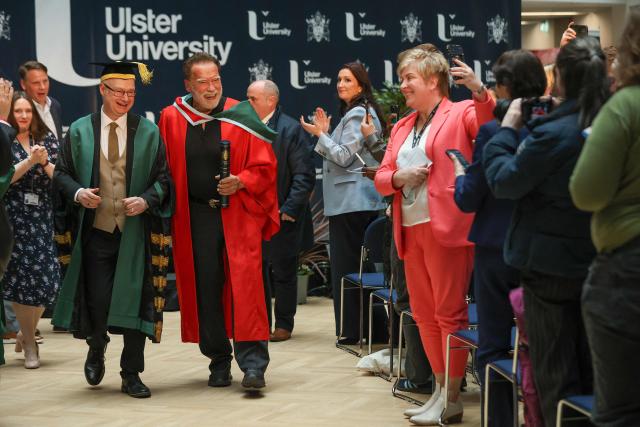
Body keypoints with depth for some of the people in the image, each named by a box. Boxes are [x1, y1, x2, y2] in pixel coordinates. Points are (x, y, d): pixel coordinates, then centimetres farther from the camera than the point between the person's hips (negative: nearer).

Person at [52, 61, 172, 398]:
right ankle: (97, 350, 32)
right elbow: (62, 172, 7)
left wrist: (146, 200, -15)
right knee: (98, 300, -2)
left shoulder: (149, 132, 3)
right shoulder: (80, 130, 4)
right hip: (95, 229, 0)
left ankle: (131, 375, 11)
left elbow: (162, 177, 4)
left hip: (135, 230, 0)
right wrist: (78, 192, -13)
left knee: (134, 300, 1)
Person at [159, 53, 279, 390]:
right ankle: (219, 362, 17)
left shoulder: (241, 117, -1)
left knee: (244, 287, -9)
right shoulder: (172, 120, 4)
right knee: (205, 290, 6)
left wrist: (240, 182, -17)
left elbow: (264, 166, 0)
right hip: (194, 219, 2)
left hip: (239, 215, -2)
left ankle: (253, 364, -7)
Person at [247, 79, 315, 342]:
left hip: (282, 217, -5)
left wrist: (288, 209, -15)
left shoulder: (291, 130, -8)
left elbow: (304, 175, -11)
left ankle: (284, 325, 14)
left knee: (283, 272, 4)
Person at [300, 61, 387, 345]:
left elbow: (344, 157, -17)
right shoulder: (364, 112, 19)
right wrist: (325, 132, 13)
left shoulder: (356, 114, -12)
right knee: (363, 265, 12)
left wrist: (320, 134, -8)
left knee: (345, 265, -6)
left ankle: (350, 330, -4)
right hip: (364, 201, 10)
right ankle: (372, 327, 16)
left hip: (350, 202, -10)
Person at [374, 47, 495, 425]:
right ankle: (441, 389, 21)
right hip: (410, 231, 8)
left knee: (449, 314, -5)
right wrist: (399, 177, -4)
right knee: (424, 315, 11)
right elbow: (381, 177, 17)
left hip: (446, 228, -8)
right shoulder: (402, 127, 19)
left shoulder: (461, 113, -2)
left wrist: (479, 90, -34)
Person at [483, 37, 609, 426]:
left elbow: (504, 181, -11)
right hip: (599, 265, 6)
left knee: (556, 374, 4)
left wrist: (507, 130, 1)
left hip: (551, 266, -6)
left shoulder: (553, 134, -21)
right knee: (591, 371, 16)